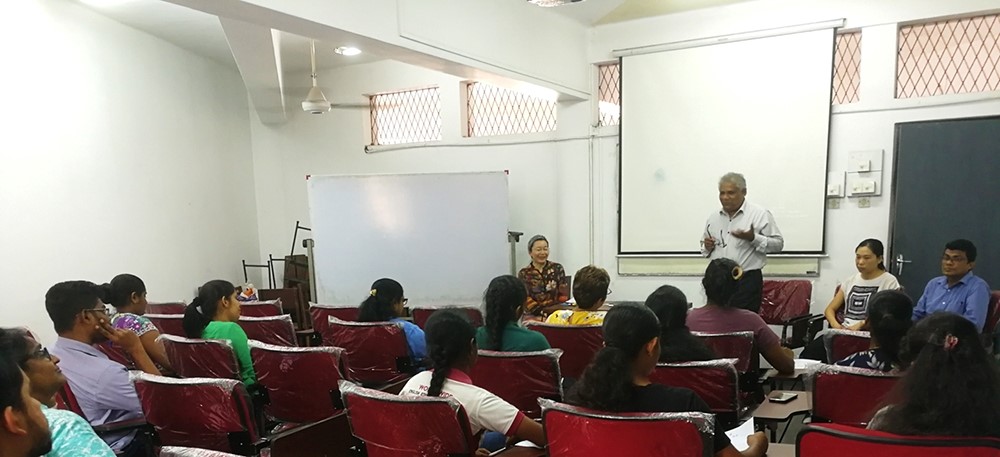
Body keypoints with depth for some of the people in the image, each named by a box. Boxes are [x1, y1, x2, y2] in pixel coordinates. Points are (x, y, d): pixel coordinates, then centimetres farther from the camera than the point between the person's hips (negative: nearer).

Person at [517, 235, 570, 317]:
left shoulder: (557, 268, 9)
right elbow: (526, 302, -2)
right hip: (534, 316, 0)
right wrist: (544, 313, -16)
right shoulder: (524, 274, 6)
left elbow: (564, 296, 5)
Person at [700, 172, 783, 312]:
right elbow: (705, 247, 23)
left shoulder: (760, 214, -3)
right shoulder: (713, 218, 13)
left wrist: (754, 238, -19)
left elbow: (778, 244, -4)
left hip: (746, 281, -5)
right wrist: (707, 247, 0)